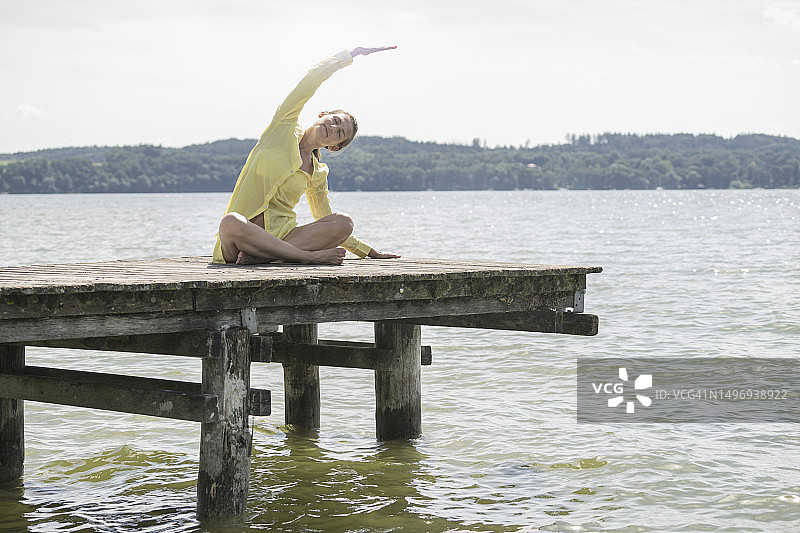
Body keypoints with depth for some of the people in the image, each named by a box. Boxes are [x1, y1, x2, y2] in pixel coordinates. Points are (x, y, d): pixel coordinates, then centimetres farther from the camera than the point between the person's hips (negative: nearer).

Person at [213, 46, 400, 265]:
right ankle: (309, 256, -29)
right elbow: (315, 77, 0)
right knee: (231, 222, -42)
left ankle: (261, 256, -32)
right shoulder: (285, 126, 7)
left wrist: (371, 252, 19)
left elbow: (330, 226, 24)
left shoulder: (318, 175, 16)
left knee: (344, 222, -22)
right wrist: (354, 53, 6)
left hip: (282, 236, 4)